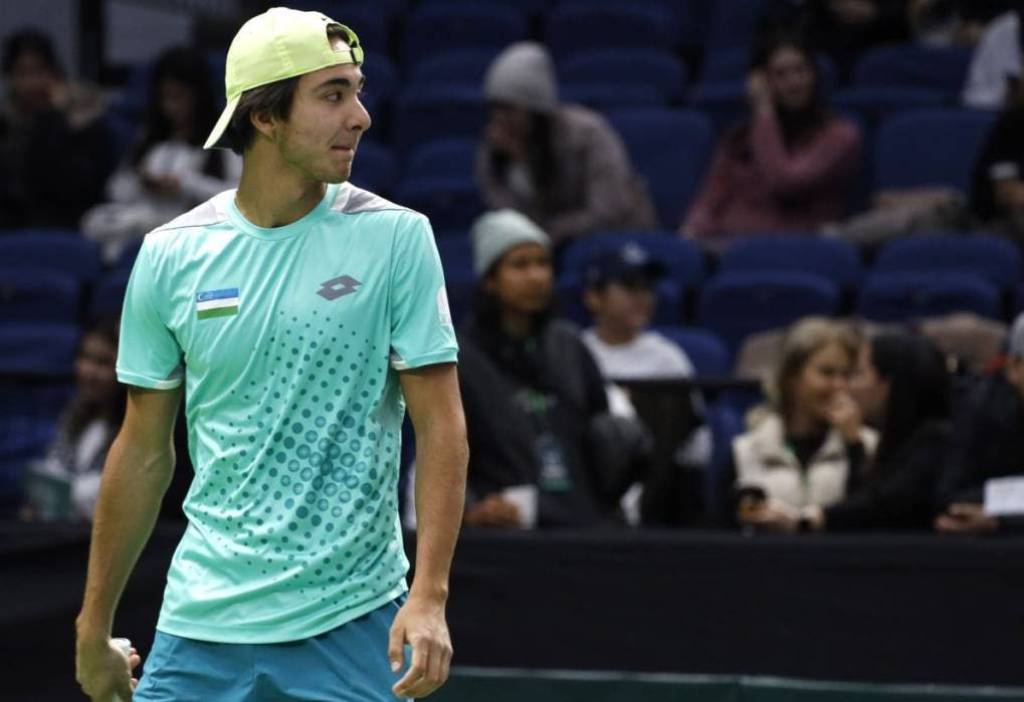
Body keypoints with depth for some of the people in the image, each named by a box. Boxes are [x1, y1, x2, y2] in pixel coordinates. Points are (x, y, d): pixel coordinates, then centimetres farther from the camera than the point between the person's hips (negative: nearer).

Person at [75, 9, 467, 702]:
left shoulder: (396, 238, -4)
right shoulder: (171, 255, 2)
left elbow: (440, 425, -6)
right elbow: (144, 450, 10)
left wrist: (429, 597, -17)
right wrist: (94, 627, 12)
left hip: (351, 623, -2)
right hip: (202, 625, 2)